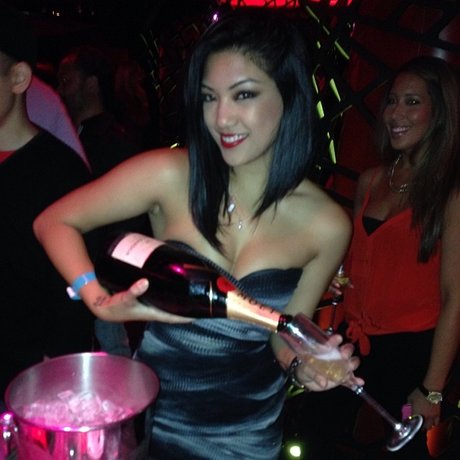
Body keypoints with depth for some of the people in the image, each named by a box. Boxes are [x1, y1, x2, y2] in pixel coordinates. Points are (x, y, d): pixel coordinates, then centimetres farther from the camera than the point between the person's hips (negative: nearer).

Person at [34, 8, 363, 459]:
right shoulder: (169, 176, -19)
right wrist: (101, 301, -25)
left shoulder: (326, 225, -14)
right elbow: (53, 223, -9)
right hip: (148, 416, -1)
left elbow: (284, 336, -1)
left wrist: (304, 365, -22)